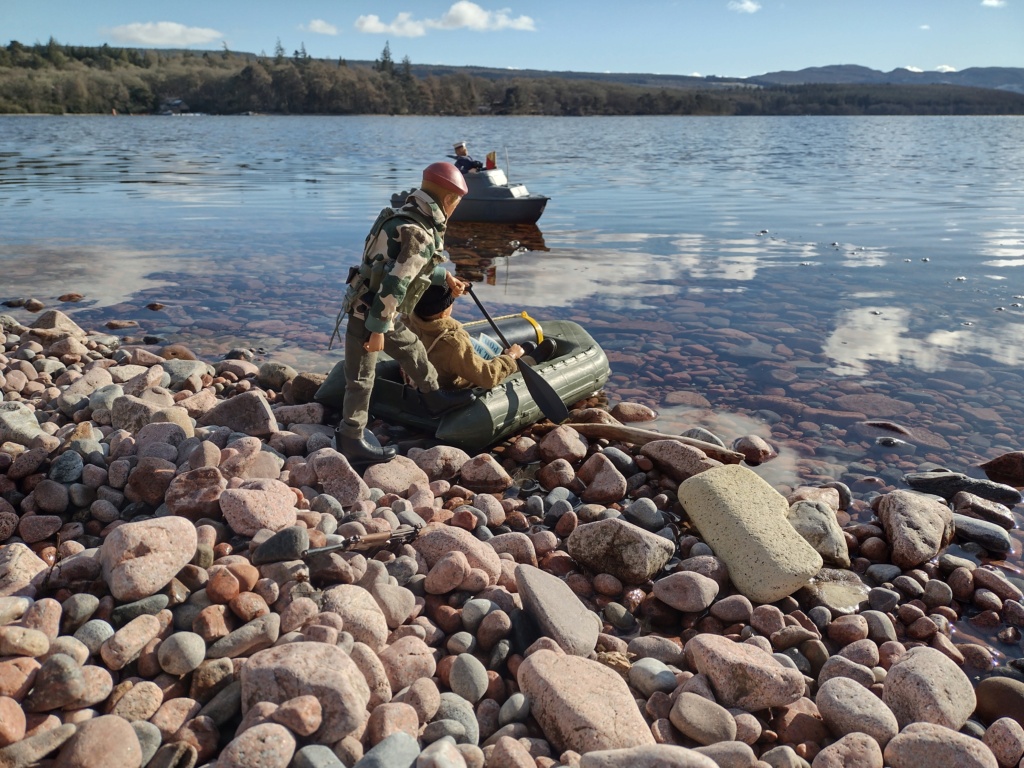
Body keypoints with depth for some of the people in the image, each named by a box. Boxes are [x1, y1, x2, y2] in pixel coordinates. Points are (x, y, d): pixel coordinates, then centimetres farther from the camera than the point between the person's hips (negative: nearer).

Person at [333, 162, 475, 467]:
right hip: (368, 313, -10)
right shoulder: (420, 235, -25)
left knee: (411, 349, 24)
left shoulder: (409, 216, 6)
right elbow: (394, 284, -28)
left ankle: (434, 397, 42)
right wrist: (378, 329, -24)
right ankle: (352, 439, 10)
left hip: (383, 312, 10)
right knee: (361, 378, 0)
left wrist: (446, 277, 34)